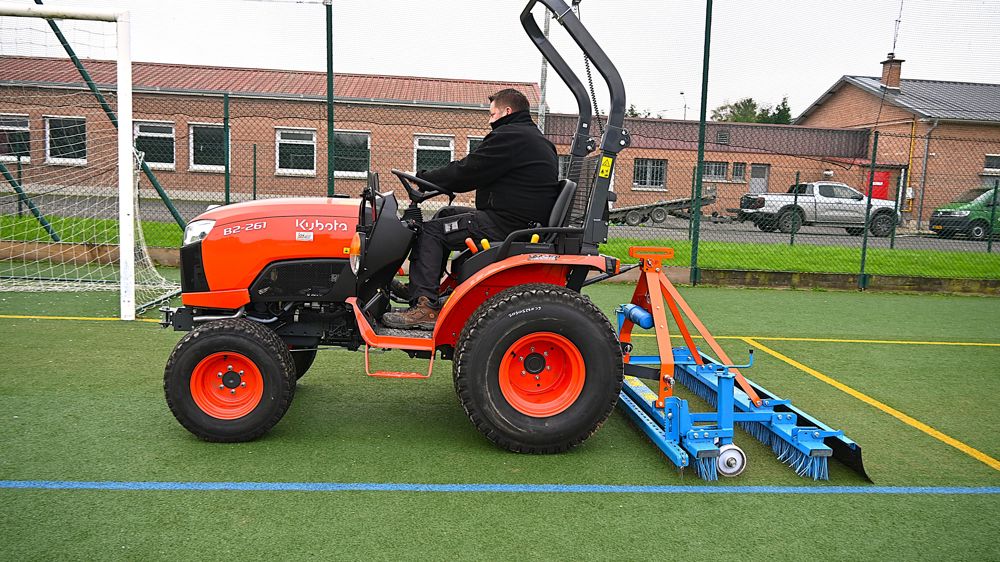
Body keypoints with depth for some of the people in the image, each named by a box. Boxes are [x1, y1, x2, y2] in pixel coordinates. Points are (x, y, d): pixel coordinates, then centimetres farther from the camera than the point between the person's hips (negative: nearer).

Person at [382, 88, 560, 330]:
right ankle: (418, 289, 19)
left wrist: (423, 177, 1)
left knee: (431, 231, -9)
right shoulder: (537, 139, 22)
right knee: (445, 215, 21)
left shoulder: (509, 137, -12)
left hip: (508, 223, -11)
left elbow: (466, 172, -12)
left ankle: (424, 306, -15)